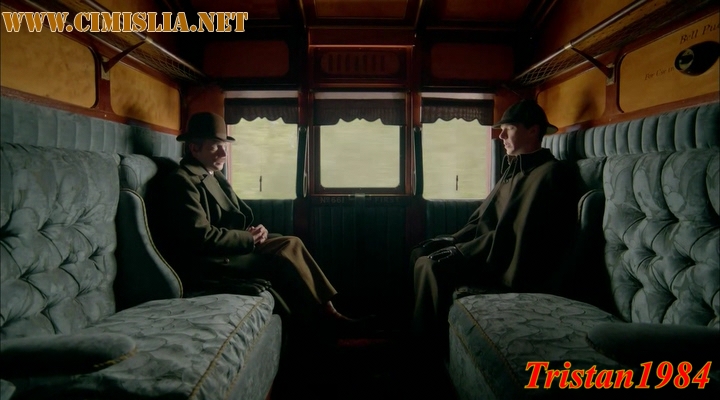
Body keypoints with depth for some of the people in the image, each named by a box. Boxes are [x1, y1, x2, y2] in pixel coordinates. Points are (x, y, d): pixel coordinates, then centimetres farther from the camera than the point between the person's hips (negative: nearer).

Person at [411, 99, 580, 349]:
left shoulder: (550, 173, -14)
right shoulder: (515, 169, 16)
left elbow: (515, 233, -22)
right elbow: (486, 216, 18)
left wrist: (462, 251, -19)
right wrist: (454, 240, 4)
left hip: (514, 267, -9)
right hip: (493, 253, 10)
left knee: (432, 266, -23)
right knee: (421, 253, 1)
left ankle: (430, 344, -6)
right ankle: (415, 333, 9)